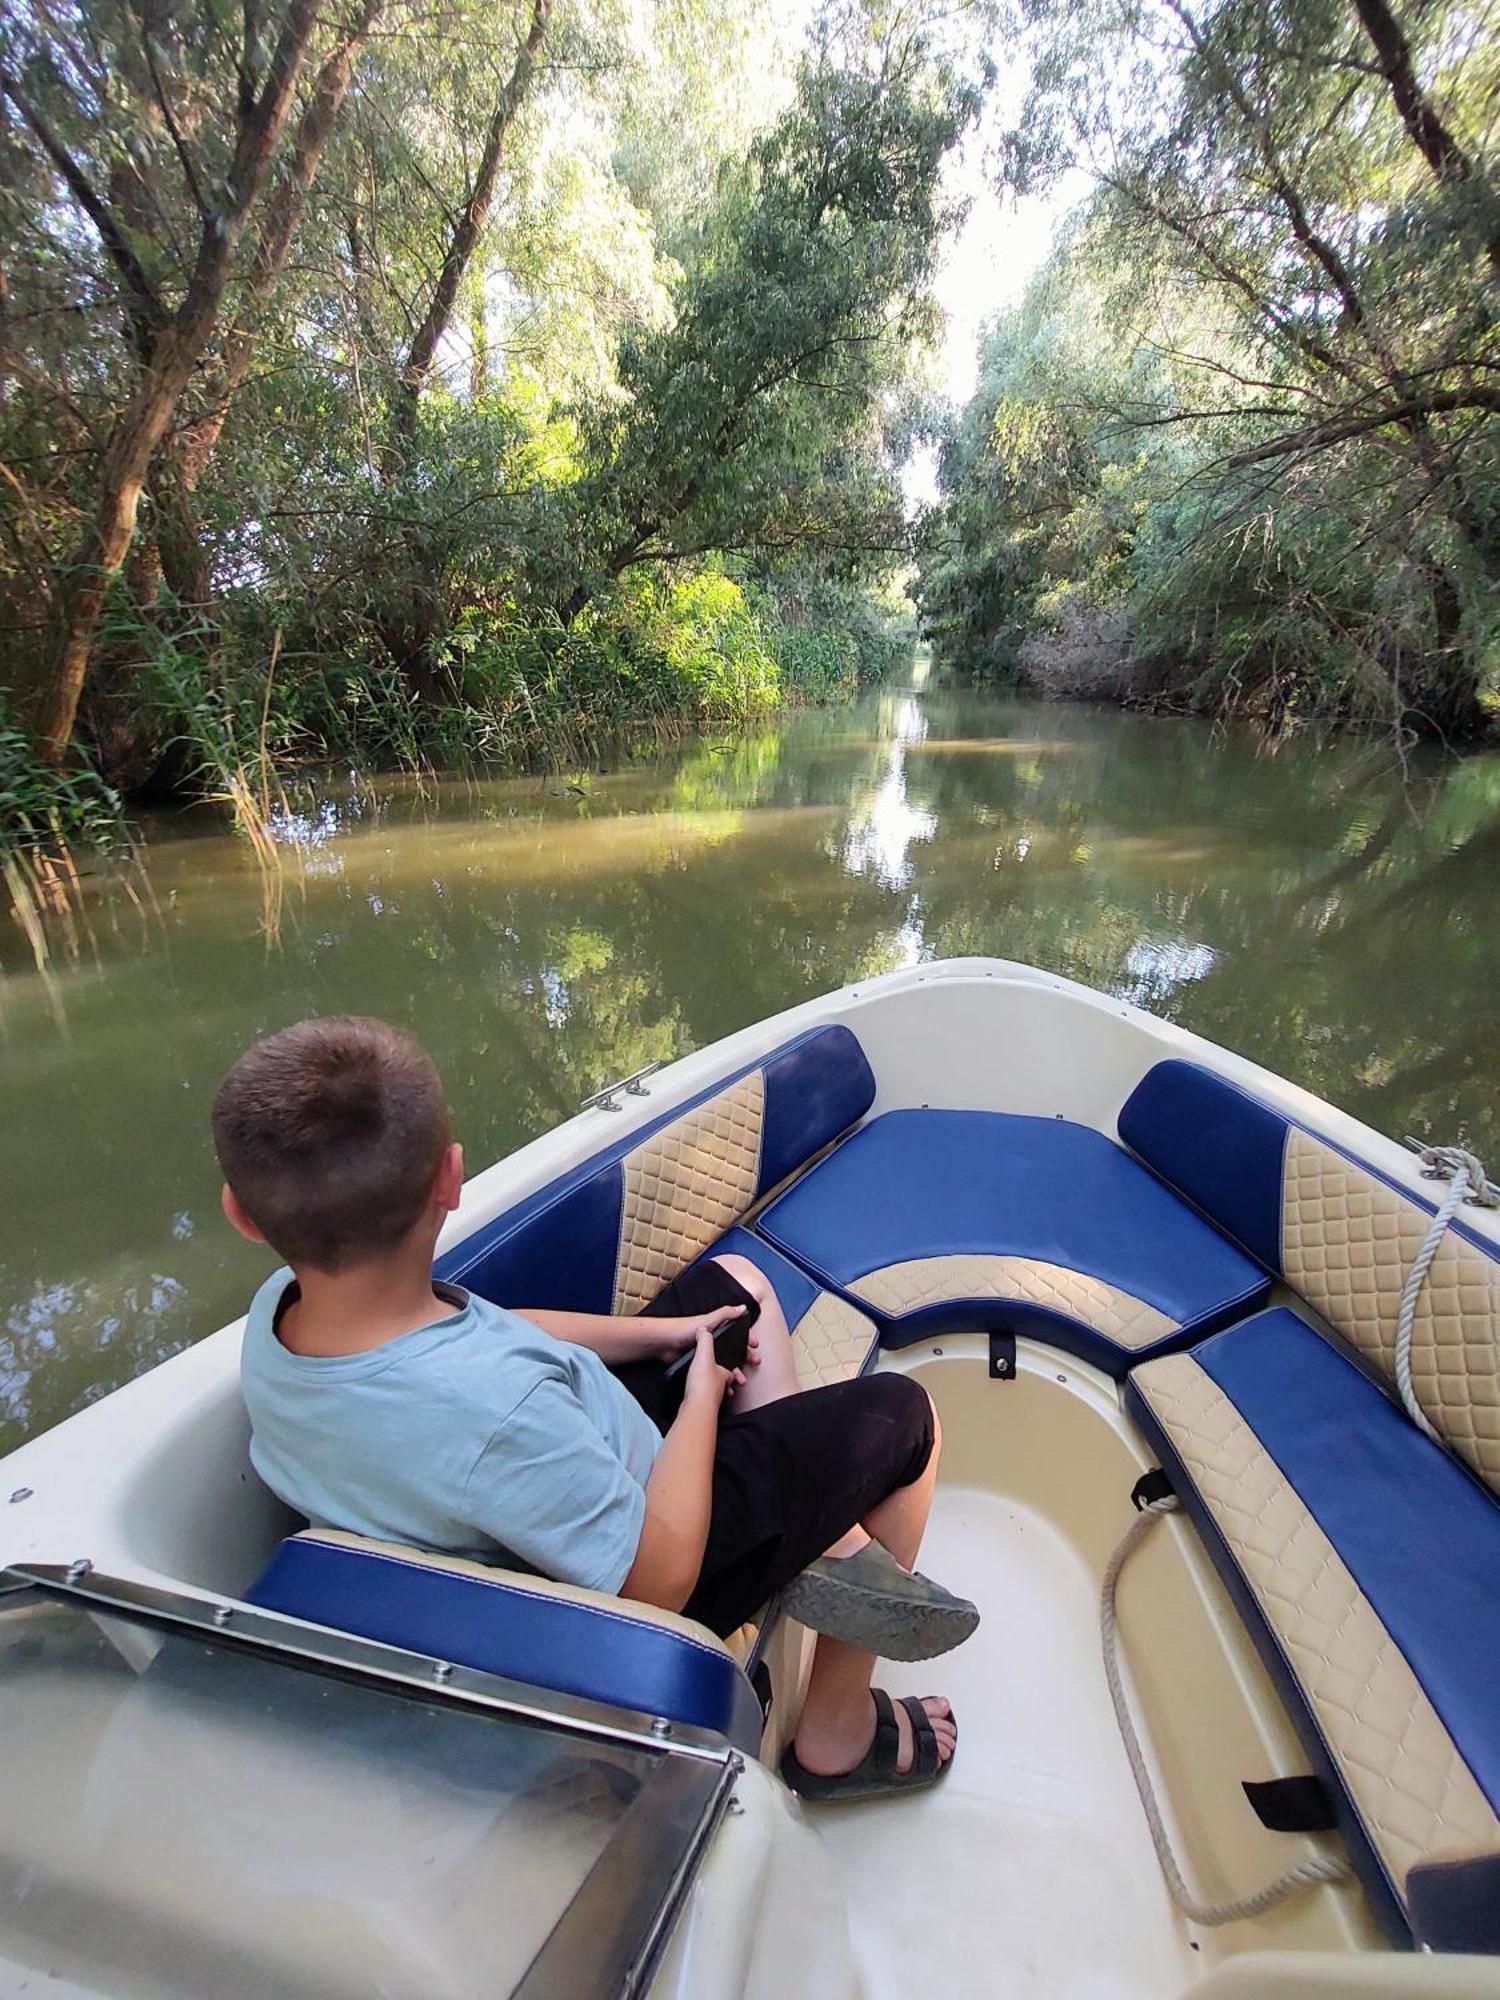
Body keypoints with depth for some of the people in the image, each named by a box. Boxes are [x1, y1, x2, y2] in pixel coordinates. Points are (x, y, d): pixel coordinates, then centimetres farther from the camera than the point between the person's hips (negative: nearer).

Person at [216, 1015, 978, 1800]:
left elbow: (485, 1328, -1)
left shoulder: (276, 1309, -16)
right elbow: (659, 1578, -26)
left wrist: (661, 1331, -4)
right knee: (902, 1412, 6)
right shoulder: (496, 1412, -41)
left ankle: (830, 1542, 11)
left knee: (731, 1278, 17)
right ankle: (838, 1733, 22)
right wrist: (702, 1393, -12)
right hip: (661, 1552, -7)